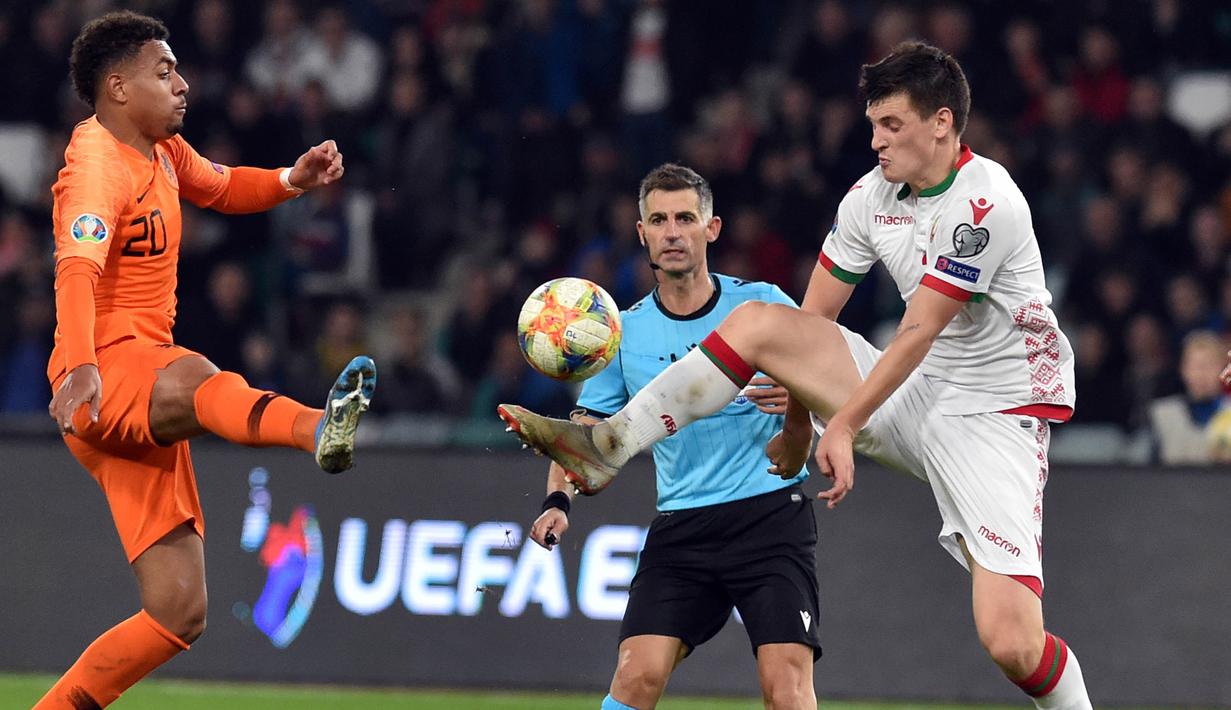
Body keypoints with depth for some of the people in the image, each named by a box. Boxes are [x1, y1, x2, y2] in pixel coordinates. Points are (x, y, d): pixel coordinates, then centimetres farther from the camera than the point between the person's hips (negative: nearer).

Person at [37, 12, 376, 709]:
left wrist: (292, 179, 17)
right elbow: (77, 267, -30)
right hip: (105, 374, -10)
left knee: (179, 612, 4)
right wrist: (79, 363, -48)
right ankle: (321, 429, -76)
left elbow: (222, 188, 39)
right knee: (192, 378, -45)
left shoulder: (160, 150, 17)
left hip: (144, 406, 10)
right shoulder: (100, 164, -11)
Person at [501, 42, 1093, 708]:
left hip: (997, 415, -7)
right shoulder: (870, 196, 3)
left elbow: (918, 333, -20)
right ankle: (606, 445, -9)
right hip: (913, 396, 7)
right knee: (757, 323, -8)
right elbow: (814, 319, 11)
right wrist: (798, 424, 13)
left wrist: (844, 425, -19)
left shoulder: (985, 202, -20)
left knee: (1012, 644, -21)